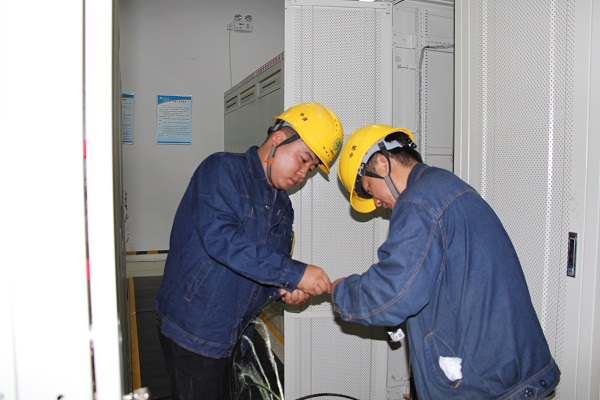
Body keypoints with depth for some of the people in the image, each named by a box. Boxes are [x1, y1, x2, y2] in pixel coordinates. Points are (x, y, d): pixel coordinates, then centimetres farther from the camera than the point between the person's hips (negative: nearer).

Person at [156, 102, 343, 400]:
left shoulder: (283, 207, 10)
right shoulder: (222, 169, -12)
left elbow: (273, 271, 15)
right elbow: (218, 236, -28)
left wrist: (285, 290, -9)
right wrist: (294, 272, -28)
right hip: (192, 327, -7)